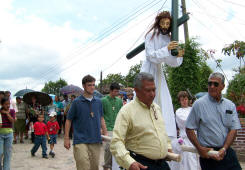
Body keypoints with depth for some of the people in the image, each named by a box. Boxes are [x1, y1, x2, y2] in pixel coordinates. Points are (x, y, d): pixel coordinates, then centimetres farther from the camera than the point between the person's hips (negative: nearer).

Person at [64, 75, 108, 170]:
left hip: (96, 141, 4)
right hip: (81, 141, -4)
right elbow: (69, 120, 1)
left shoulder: (98, 101, 8)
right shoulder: (77, 102, -3)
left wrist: (105, 133, 10)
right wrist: (66, 138, -2)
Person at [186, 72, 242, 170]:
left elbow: (233, 129, 3)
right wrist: (199, 148, -9)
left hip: (227, 152, 4)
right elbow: (189, 129, -4)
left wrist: (224, 149, -8)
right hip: (208, 153, -3)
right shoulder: (199, 104, -4)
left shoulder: (230, 105, 7)